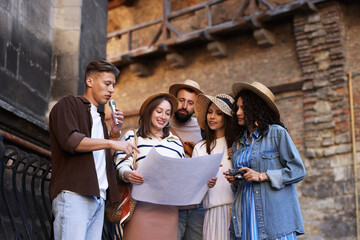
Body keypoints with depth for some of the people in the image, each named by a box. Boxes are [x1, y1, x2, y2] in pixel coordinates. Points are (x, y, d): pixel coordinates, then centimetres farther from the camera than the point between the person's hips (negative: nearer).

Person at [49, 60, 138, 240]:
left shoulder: (99, 117, 29)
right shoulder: (69, 104, 5)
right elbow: (70, 141, -12)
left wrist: (114, 133, 13)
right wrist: (111, 143, -15)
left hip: (98, 198, 7)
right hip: (74, 194, -7)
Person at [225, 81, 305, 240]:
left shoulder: (277, 133, 0)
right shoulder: (238, 144, 17)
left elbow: (298, 171, -5)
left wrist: (262, 176, -12)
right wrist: (234, 181, 3)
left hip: (274, 214, -5)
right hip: (246, 214, 5)